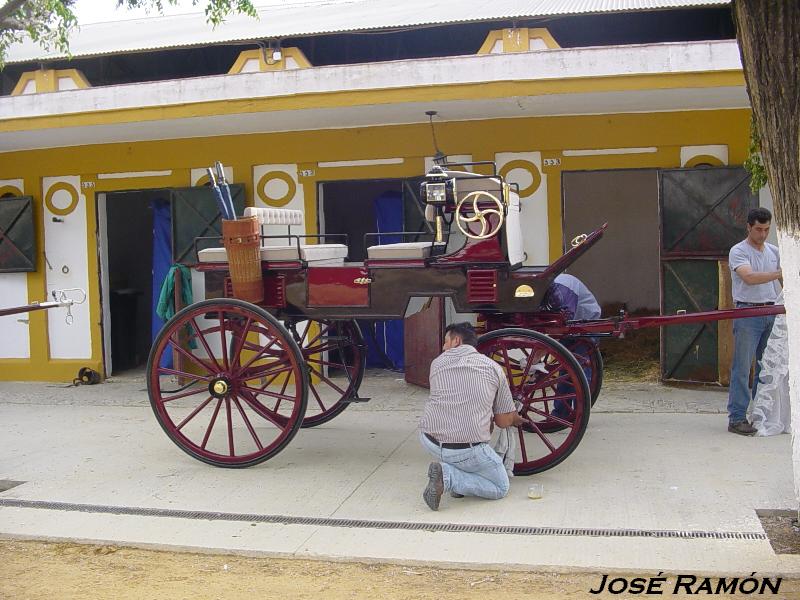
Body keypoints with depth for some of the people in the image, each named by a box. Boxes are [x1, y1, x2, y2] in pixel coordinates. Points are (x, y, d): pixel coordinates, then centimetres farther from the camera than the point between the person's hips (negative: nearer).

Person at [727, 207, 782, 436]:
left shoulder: (774, 252, 14)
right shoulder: (738, 251, -6)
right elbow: (749, 278, -23)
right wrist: (780, 273, -31)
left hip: (772, 313, 7)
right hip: (748, 313, -7)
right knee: (742, 368, -6)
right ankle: (737, 418, -3)